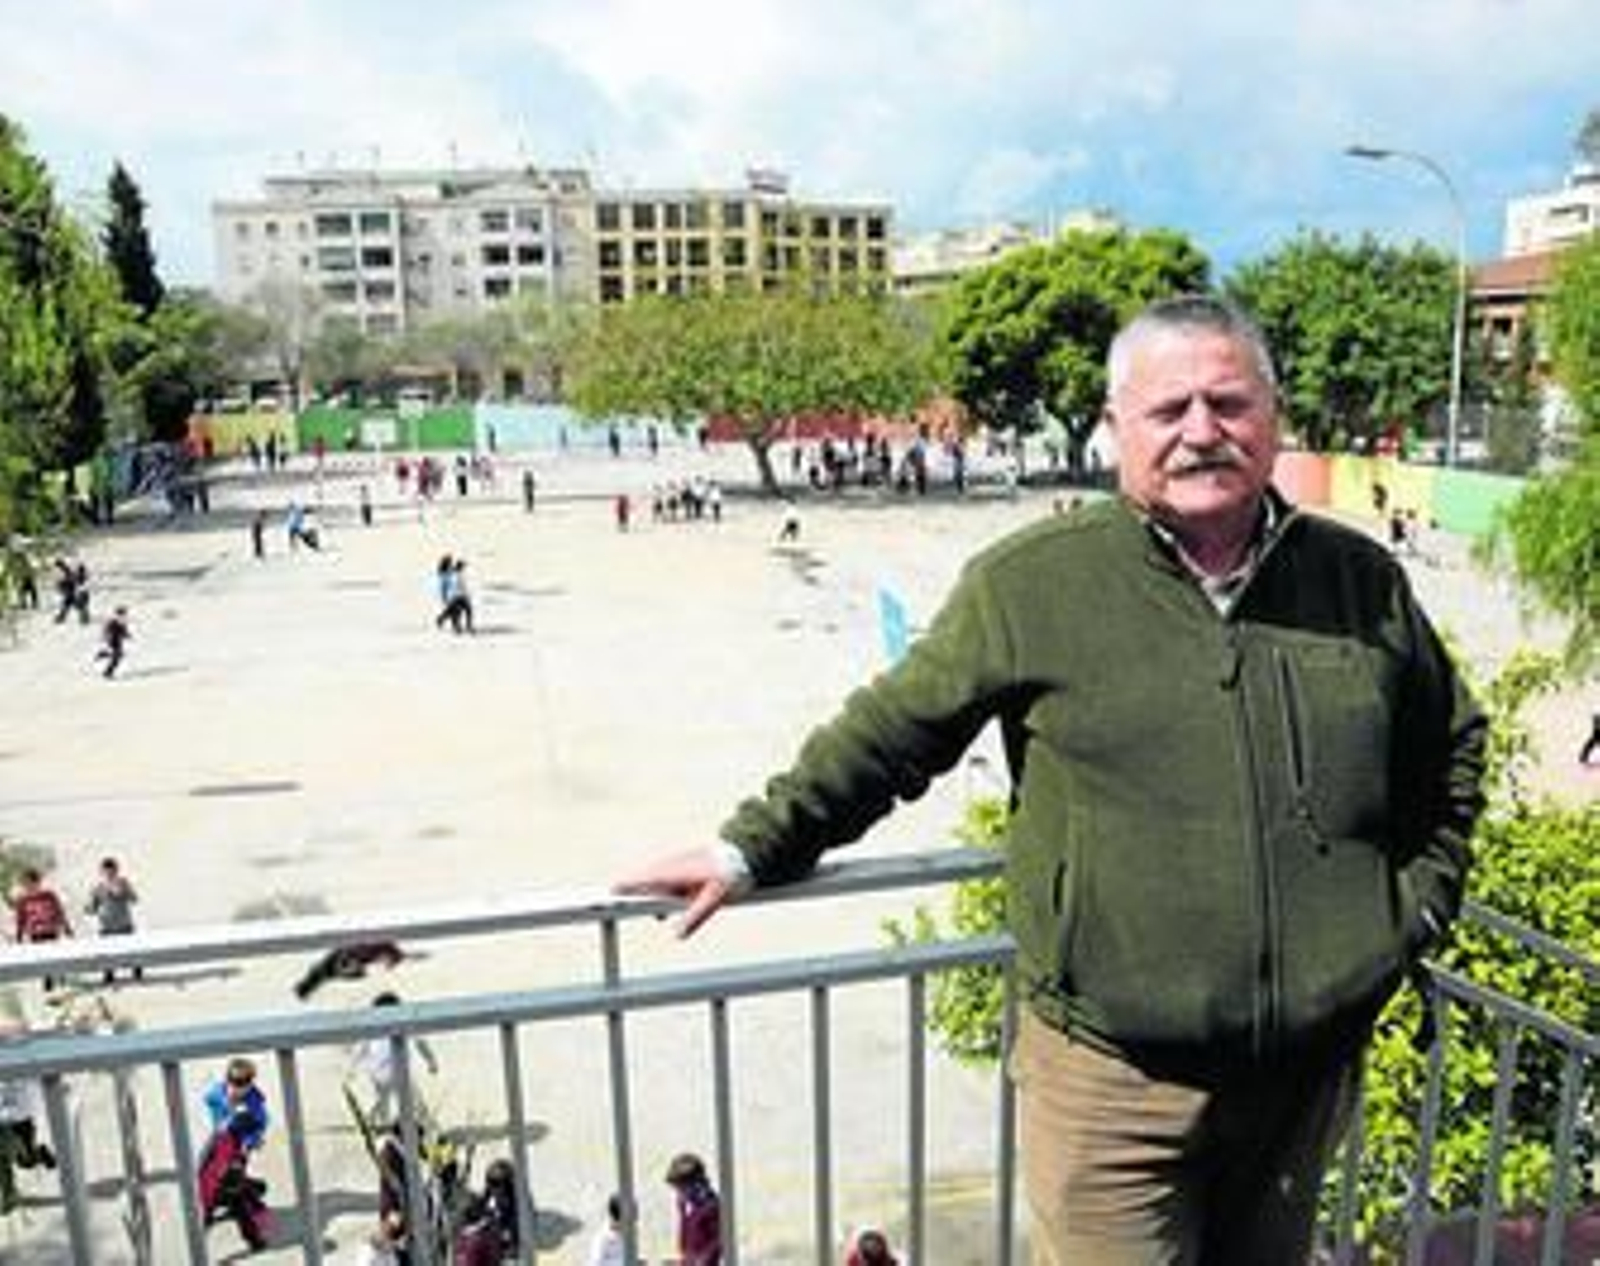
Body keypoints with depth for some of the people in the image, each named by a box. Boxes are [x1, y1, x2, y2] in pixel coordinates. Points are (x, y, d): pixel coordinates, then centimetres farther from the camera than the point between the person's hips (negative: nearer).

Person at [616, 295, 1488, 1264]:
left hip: (1314, 1063, 5)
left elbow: (1453, 748, 19)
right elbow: (891, 731, -1)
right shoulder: (1033, 583, -9)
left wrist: (1417, 908, 10)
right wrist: (754, 848, 0)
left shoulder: (1364, 583, 3)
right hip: (1114, 1076, -4)